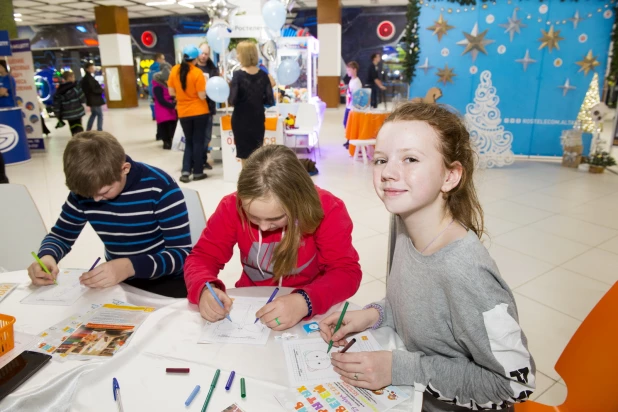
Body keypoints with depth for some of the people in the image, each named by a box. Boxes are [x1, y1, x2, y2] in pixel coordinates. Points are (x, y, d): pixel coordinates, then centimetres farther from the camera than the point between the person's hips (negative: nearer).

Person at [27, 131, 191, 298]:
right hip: (118, 281, 5)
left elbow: (182, 253, -23)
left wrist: (129, 266, -36)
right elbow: (61, 236, 8)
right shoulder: (84, 189, -6)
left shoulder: (160, 187, -21)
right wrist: (47, 256, -15)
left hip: (165, 281, -4)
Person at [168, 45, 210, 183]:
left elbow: (171, 92, 4)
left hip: (183, 113, 4)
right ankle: (198, 172, 12)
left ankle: (185, 171, 5)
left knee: (189, 142, 15)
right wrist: (205, 86, 1)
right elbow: (202, 96, -15)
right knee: (198, 141, 7)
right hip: (200, 112, -4)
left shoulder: (174, 70, -1)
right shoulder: (197, 73, -14)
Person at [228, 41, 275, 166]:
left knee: (245, 156, 8)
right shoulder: (263, 75, -2)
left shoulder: (238, 75, -12)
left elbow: (232, 101, -17)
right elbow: (270, 101, -2)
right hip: (258, 120, 4)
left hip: (241, 121, -3)